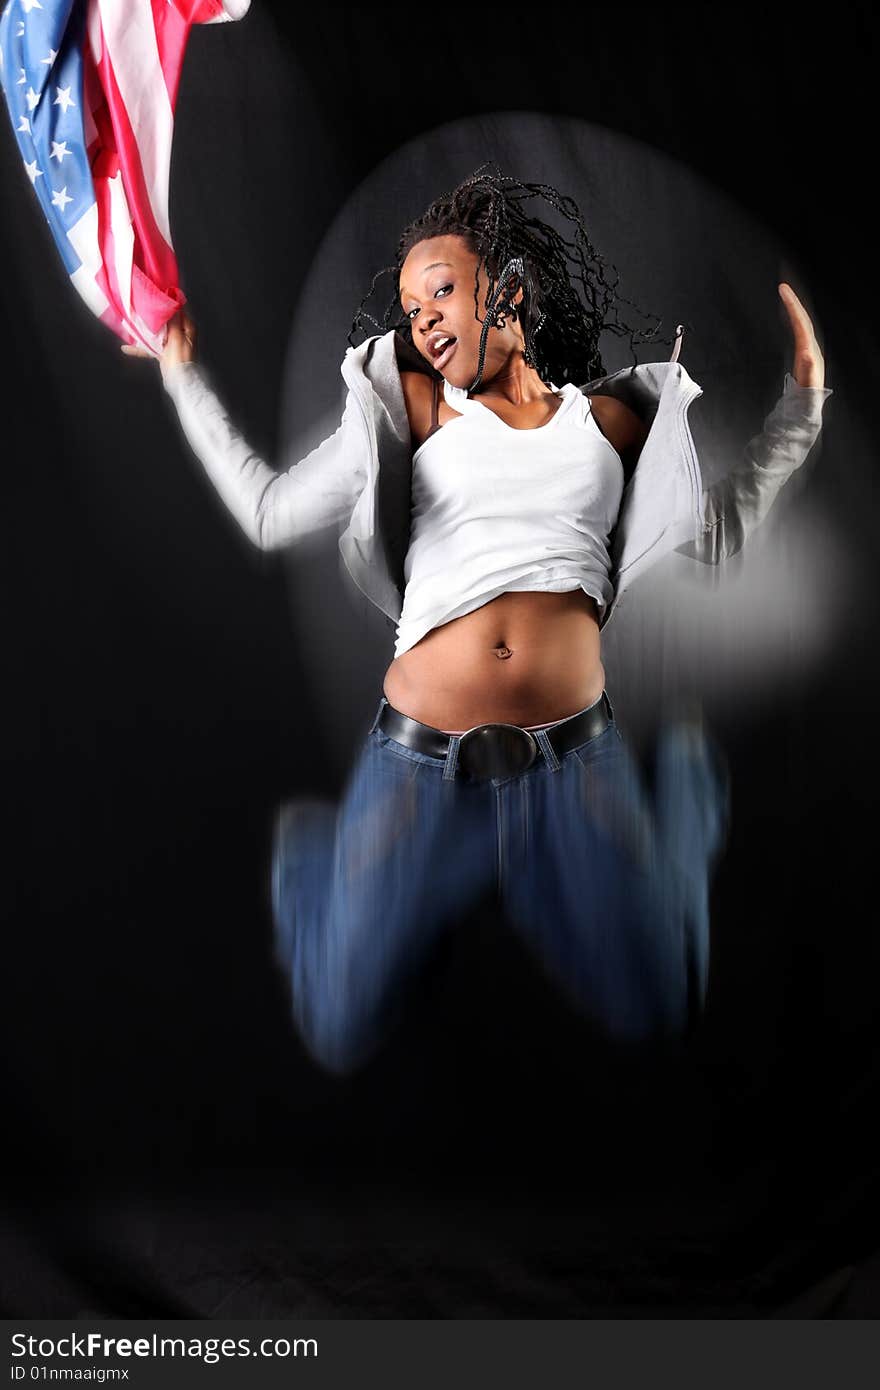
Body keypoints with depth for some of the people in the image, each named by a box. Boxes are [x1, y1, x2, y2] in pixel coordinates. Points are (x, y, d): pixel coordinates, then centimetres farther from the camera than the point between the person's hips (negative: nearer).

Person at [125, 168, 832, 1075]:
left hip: (573, 762, 1)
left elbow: (716, 534, 18)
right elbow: (269, 513, 8)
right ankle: (310, 853, 30)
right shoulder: (413, 407, 10)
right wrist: (183, 376, 12)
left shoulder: (610, 417, 13)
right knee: (338, 1035, -1)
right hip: (419, 762, 0)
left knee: (654, 1016, 2)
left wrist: (800, 401, 14)